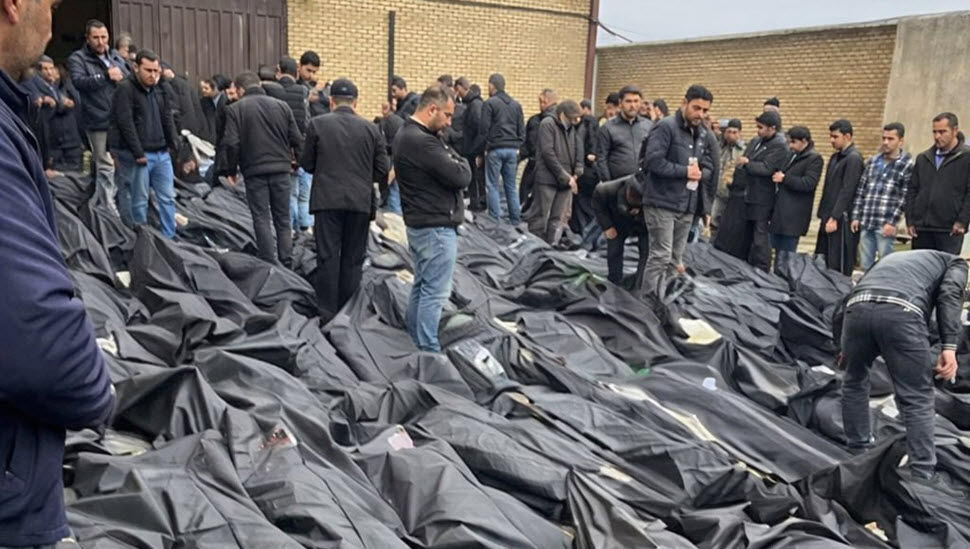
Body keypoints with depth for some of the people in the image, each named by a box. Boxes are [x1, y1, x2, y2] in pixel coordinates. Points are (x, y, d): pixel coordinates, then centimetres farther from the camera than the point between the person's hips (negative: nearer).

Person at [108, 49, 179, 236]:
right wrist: (138, 153, -17)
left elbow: (167, 120, 15)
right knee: (139, 201, 1)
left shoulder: (160, 90, 13)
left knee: (167, 198, 7)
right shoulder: (125, 89, -9)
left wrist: (173, 144, 3)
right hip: (139, 155, -7)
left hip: (162, 153, 7)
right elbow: (126, 124, -15)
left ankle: (169, 238, 15)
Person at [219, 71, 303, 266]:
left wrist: (229, 170, 3)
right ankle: (286, 263, 8)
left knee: (261, 220, 3)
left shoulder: (235, 109, -2)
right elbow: (297, 140, 7)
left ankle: (270, 265, 1)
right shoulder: (282, 106, 7)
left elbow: (231, 143, -8)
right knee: (283, 220, 10)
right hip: (281, 169, 3)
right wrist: (294, 161, 21)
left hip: (254, 171, -3)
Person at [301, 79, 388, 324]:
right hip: (360, 202, 1)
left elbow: (307, 164, 5)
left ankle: (327, 314, 4)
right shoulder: (371, 129, 2)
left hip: (327, 200, -1)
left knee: (328, 257, 4)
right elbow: (382, 172, 2)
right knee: (353, 259, 9)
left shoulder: (317, 124, -1)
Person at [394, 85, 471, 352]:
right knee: (435, 292, -4)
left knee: (422, 285, 18)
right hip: (436, 228, -11)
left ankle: (412, 338, 28)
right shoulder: (422, 142, -23)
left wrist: (452, 160, -4)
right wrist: (461, 161, -2)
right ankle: (428, 350, 3)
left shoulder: (407, 134, 11)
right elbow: (461, 177, -21)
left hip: (420, 223, 11)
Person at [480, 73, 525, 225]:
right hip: (512, 150, 5)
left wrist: (484, 147, 0)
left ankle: (495, 220, -2)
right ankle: (516, 220, 11)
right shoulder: (516, 105, 13)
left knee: (492, 186, 1)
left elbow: (484, 128, -8)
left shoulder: (489, 103, -5)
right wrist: (517, 145, 13)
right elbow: (521, 129, 12)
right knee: (511, 186, 11)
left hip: (495, 149, -5)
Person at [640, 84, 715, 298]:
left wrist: (700, 173, -6)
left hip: (687, 206, 8)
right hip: (662, 203, -8)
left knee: (675, 259, 11)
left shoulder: (702, 134, 15)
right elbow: (653, 160, -20)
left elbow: (709, 166, 18)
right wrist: (685, 171, -14)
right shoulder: (665, 127, -9)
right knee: (660, 257, -9)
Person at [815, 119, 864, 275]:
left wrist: (835, 218, -18)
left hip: (841, 219, -9)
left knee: (839, 266, -5)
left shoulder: (853, 158, -10)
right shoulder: (835, 157, 17)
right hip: (829, 218, 9)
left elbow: (847, 191, -16)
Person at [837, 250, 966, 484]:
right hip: (902, 312, -4)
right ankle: (923, 476, 12)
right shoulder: (954, 262, 31)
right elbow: (949, 294, 7)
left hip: (858, 307, 4)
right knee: (918, 399, 8)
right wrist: (949, 346, -3)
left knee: (854, 383, 26)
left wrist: (846, 346, 41)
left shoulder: (891, 258, 44)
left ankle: (859, 450, 38)